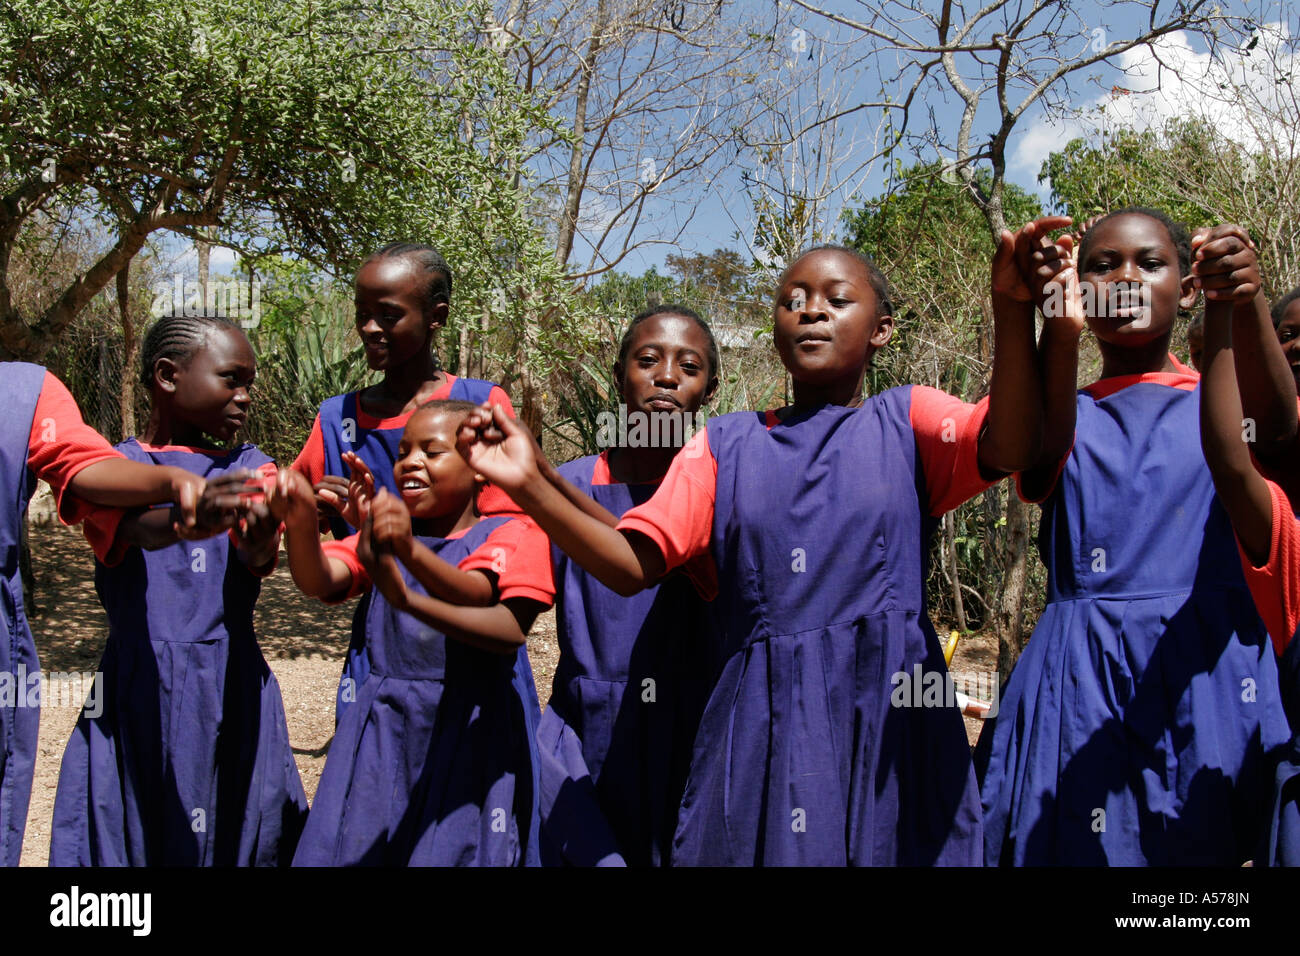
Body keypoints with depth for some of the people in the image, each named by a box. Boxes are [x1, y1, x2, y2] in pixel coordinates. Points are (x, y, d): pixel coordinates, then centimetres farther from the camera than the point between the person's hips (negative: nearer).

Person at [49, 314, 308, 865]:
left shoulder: (250, 469, 8)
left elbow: (257, 562, -12)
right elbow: (141, 529, -21)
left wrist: (261, 540, -37)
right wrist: (193, 516, -44)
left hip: (233, 692, 2)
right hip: (139, 689, -1)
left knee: (235, 836, 4)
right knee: (131, 838, 2)